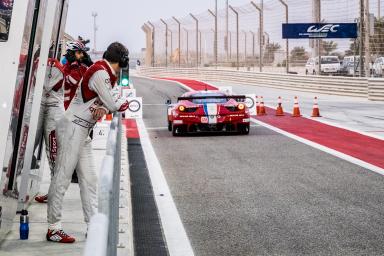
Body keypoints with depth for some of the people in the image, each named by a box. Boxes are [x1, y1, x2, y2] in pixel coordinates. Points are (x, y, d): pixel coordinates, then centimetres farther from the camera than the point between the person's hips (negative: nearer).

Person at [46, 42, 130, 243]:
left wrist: (103, 108, -11)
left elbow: (108, 100, 11)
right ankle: (53, 228, -6)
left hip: (82, 131, 10)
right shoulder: (100, 72, -16)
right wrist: (126, 102, 6)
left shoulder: (105, 73, 14)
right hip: (72, 127, -10)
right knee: (62, 178, -8)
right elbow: (114, 105, -15)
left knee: (89, 179, 10)